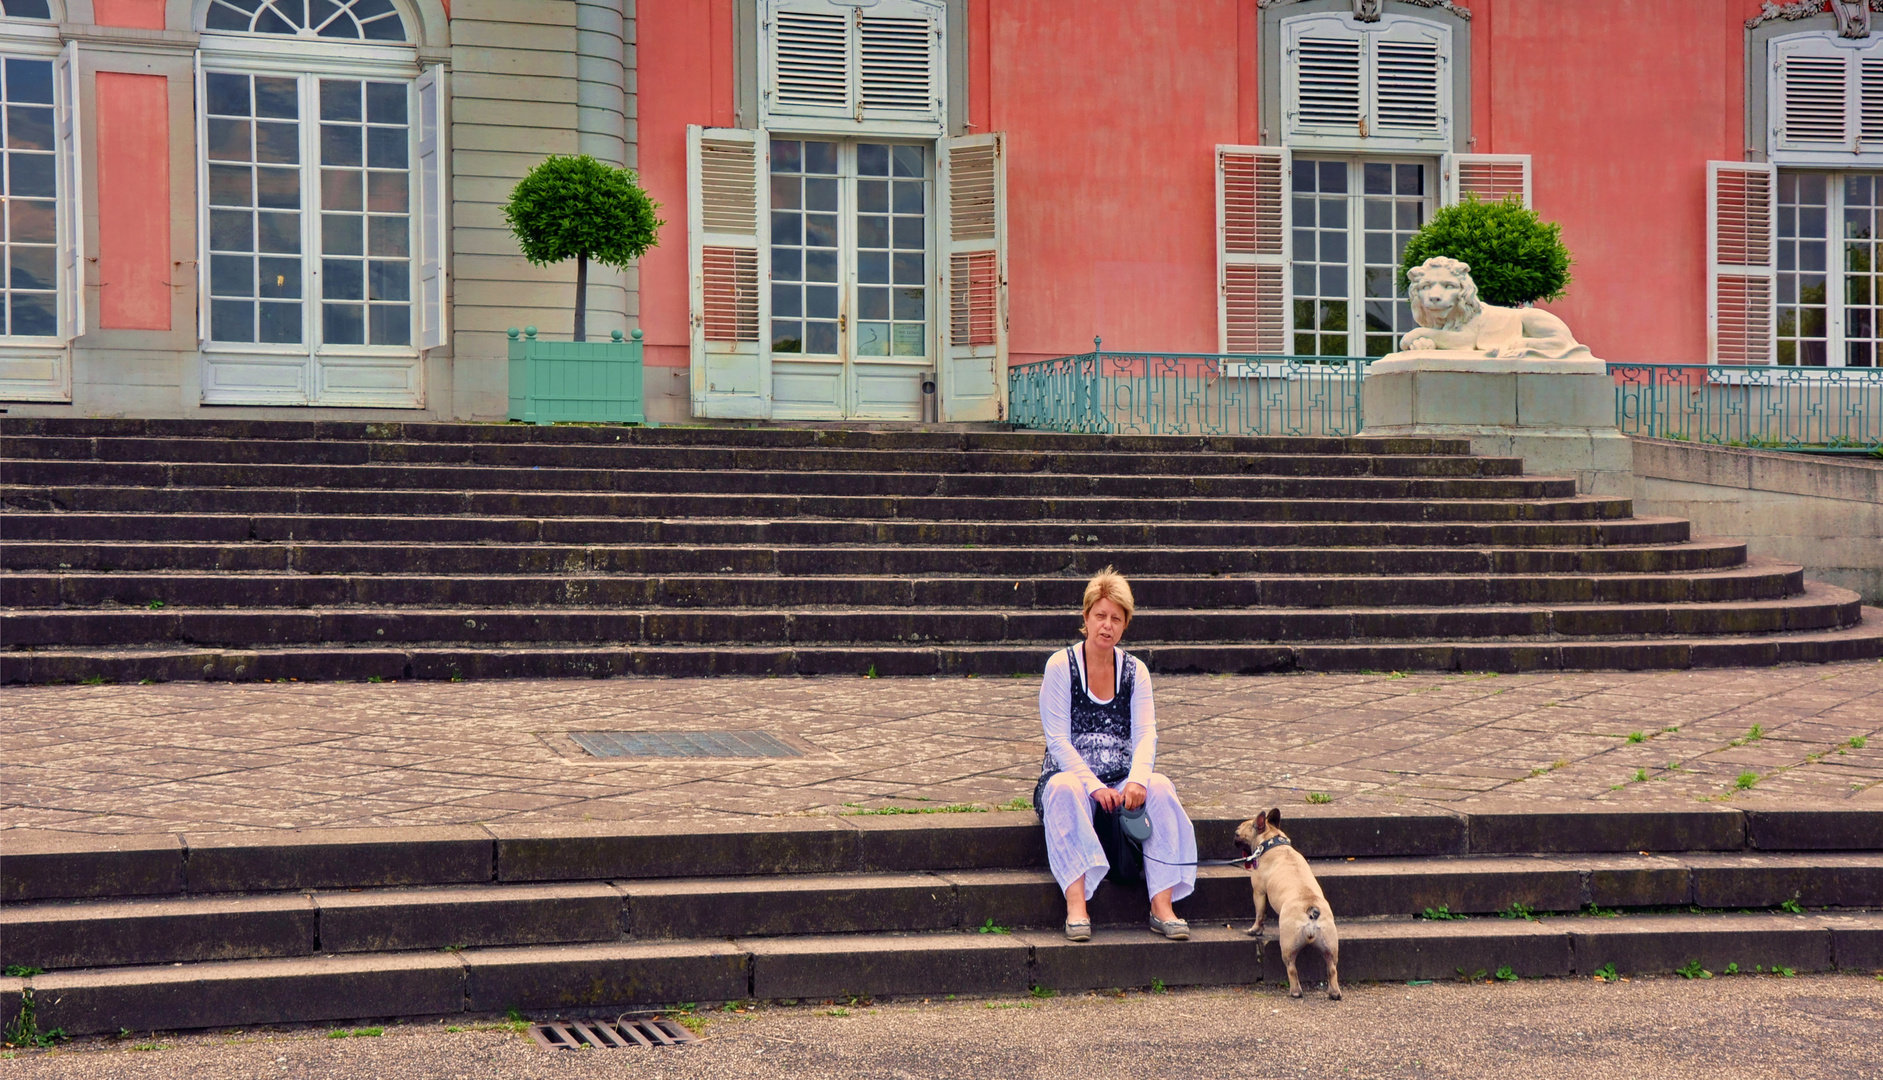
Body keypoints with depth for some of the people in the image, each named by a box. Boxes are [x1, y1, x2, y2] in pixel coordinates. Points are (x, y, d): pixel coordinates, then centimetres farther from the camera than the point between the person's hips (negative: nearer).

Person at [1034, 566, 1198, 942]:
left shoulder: (1135, 671, 9)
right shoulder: (1061, 666, -1)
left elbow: (1146, 734, -3)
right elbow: (1058, 740, -9)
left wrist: (1137, 779, -25)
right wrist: (1095, 786, -22)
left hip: (1122, 781, 3)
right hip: (1071, 774, -3)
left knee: (1159, 786, -29)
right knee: (1065, 790, -37)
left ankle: (1162, 906, -32)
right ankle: (1076, 906, -44)